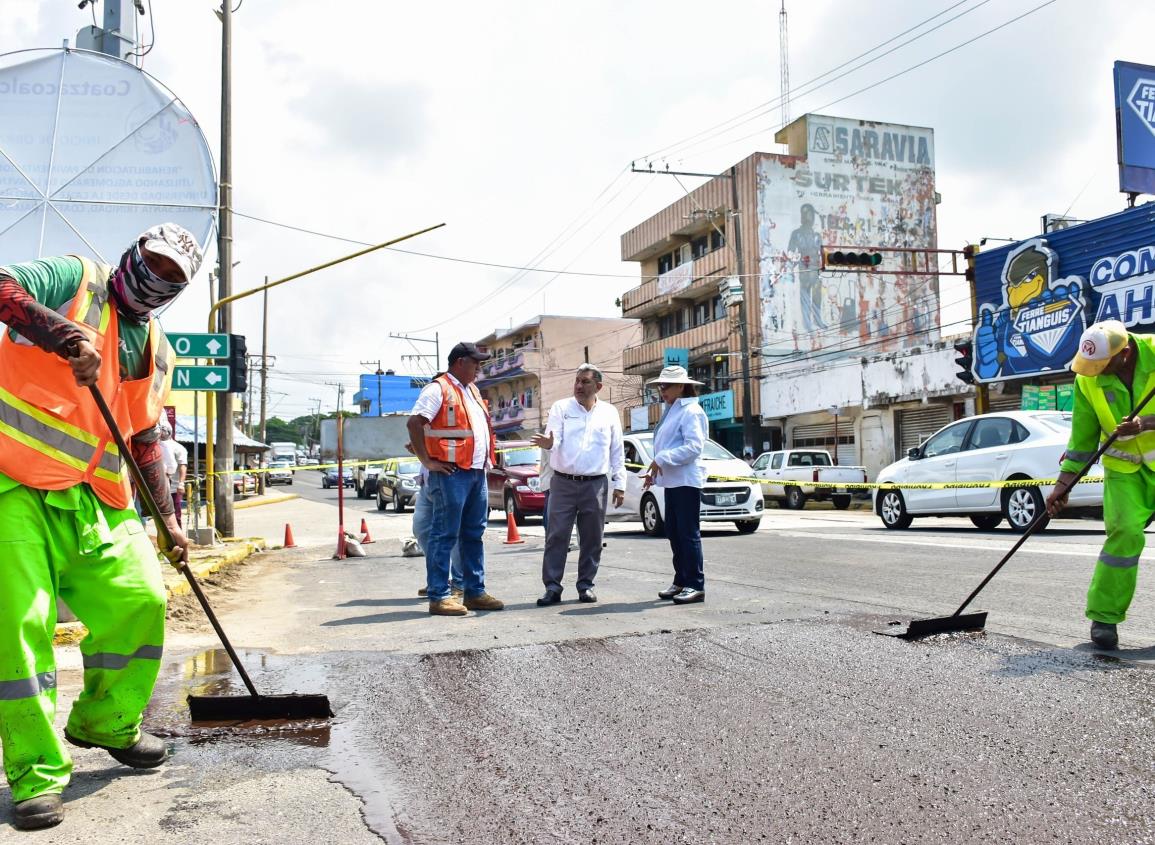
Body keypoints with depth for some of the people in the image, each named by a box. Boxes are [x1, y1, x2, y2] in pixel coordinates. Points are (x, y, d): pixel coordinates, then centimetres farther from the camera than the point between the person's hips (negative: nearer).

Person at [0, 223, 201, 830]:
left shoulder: (156, 353, 16)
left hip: (91, 498, 6)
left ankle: (106, 722, 24)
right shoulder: (74, 280, 0)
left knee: (140, 599, 0)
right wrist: (65, 334, -32)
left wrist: (168, 519, 14)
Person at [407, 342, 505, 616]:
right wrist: (427, 461, -18)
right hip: (452, 474, -9)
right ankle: (439, 596, 0)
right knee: (445, 535, -5)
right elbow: (414, 423, -18)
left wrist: (488, 458, 18)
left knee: (474, 534, 12)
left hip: (477, 473, 9)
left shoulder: (472, 390, 19)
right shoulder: (438, 389, -9)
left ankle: (475, 592, 20)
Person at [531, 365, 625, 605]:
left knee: (592, 539, 6)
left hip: (595, 485, 2)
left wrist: (620, 484, 6)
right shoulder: (561, 407, 3)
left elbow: (617, 452, 10)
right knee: (557, 537, -3)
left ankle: (586, 585, 17)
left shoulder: (609, 412, 8)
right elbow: (554, 439, -8)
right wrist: (548, 444, -33)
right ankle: (552, 587, 2)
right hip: (563, 483, -1)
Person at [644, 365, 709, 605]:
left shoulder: (691, 411, -10)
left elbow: (694, 446, -20)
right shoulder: (671, 412, 19)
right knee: (674, 533, 11)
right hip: (671, 481, 10)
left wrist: (662, 459, -19)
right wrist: (653, 473, 18)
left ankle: (696, 585, -2)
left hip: (686, 480, -10)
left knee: (688, 533, -7)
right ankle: (681, 581, 19)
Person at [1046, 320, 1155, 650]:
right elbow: (1083, 437, 0)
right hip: (1124, 468, 0)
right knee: (1124, 533, -14)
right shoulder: (1087, 380, -8)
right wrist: (1063, 484, -1)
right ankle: (1104, 617, -5)